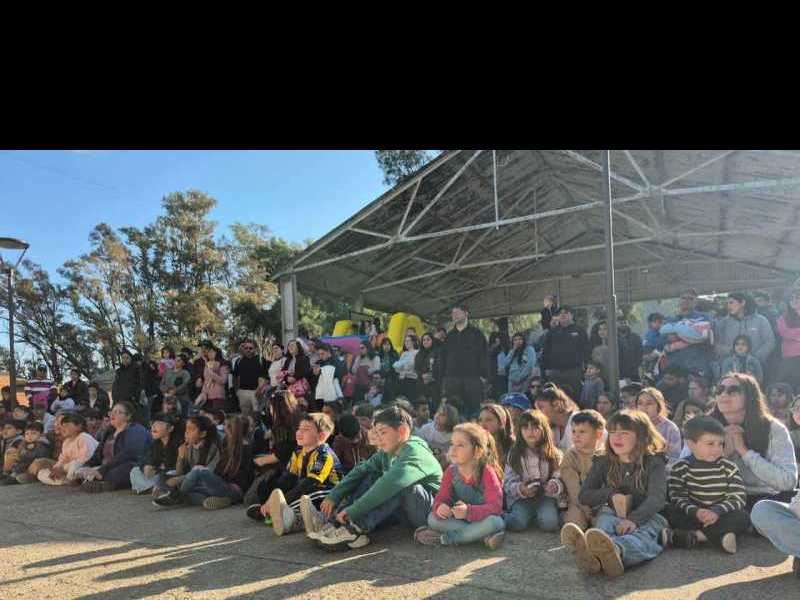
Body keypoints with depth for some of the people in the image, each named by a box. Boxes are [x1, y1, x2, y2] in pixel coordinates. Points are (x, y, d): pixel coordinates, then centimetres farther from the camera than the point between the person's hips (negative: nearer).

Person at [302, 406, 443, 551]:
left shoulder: (415, 452, -22)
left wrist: (353, 511, -39)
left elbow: (391, 483, -36)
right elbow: (360, 471, 0)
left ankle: (355, 530, -34)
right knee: (371, 478, -3)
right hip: (406, 512, 8)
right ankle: (333, 521, -20)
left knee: (399, 484, -32)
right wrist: (333, 497, -14)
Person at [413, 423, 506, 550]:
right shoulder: (451, 471, -5)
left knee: (494, 523, -36)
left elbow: (495, 506, -26)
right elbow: (441, 498, -6)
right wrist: (439, 507, -32)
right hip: (459, 519, 4)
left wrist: (469, 511, -42)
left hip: (482, 519, -4)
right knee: (432, 518, -20)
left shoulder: (487, 472, -19)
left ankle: (445, 538, -26)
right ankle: (483, 535, -24)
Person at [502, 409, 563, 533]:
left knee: (549, 523, -27)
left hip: (546, 496, 1)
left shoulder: (554, 454, 4)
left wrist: (555, 485, -21)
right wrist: (520, 489, -21)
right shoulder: (514, 455, 2)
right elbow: (508, 482, -1)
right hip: (521, 498, -1)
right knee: (519, 523, -28)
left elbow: (560, 478, 2)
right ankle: (503, 516, 2)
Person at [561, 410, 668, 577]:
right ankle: (590, 555, -70)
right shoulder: (603, 463, 10)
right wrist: (611, 494, -11)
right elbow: (583, 496, 8)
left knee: (642, 537, -37)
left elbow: (657, 498, -16)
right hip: (612, 514, 2)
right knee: (605, 523, -34)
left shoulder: (653, 462, 0)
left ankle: (614, 550, -74)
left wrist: (634, 519, -35)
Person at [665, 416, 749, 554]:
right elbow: (678, 498, -10)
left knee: (742, 517, -28)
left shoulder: (729, 468, 1)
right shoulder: (680, 468, -3)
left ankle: (693, 535, -34)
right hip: (692, 515, -1)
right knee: (667, 511, -26)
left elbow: (738, 498, -7)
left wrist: (716, 511, -25)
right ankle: (721, 535, -35)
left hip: (720, 515, 1)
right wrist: (695, 512, -31)